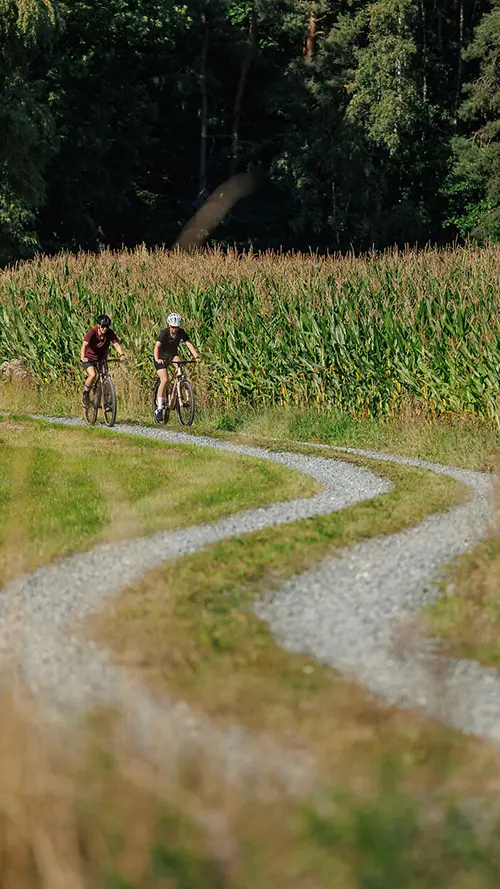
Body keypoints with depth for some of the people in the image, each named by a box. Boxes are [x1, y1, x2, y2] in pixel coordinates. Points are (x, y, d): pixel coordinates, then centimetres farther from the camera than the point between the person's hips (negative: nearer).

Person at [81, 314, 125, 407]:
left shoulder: (110, 333, -15)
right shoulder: (92, 332, -25)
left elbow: (116, 344, -27)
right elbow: (84, 345, -38)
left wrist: (122, 354, -47)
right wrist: (83, 357, -55)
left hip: (101, 358, 4)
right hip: (89, 358, -4)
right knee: (93, 375, -27)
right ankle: (86, 393, -2)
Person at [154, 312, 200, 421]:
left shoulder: (181, 332, -15)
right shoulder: (164, 333, -26)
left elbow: (189, 344, -23)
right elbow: (157, 346, -39)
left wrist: (196, 357, -39)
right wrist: (157, 359, -56)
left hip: (172, 355, 4)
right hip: (161, 357, -4)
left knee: (178, 361, -31)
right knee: (165, 380, -19)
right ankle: (159, 407, -15)